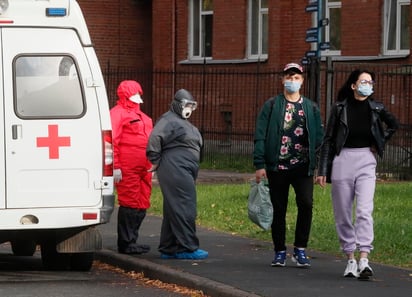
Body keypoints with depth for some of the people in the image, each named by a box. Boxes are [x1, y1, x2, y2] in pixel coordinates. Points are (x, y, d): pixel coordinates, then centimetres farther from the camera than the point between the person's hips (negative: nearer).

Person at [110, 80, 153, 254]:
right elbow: (112, 140, -12)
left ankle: (132, 241, 18)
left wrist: (151, 164, 22)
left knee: (142, 206, 10)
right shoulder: (118, 113, -5)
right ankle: (126, 244, -2)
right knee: (129, 204, -7)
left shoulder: (140, 115, 24)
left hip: (143, 168, 9)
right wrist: (116, 167, -18)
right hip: (127, 169, -9)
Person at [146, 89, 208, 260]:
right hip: (175, 170, -10)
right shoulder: (169, 120, -8)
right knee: (184, 208, -11)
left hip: (185, 173, 10)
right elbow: (155, 138, -21)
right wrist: (156, 161, -15)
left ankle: (168, 249, 15)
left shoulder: (183, 123, 24)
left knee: (173, 210, 12)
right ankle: (187, 248, -11)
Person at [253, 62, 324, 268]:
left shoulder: (311, 108, 10)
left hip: (303, 166, 0)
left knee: (306, 204, -14)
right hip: (277, 166, 0)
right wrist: (259, 164, -7)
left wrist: (316, 164, 1)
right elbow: (260, 136, 0)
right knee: (279, 209, 5)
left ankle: (300, 250, -2)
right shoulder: (271, 106, 5)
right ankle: (280, 252, 17)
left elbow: (319, 137, 10)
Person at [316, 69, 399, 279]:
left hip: (366, 161, 0)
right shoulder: (340, 108, -1)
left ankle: (364, 260, -21)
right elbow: (328, 140, 1)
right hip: (342, 160, 0)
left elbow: (393, 125, 24)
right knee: (343, 214, 3)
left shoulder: (375, 108, 4)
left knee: (364, 211, -14)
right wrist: (322, 171, -3)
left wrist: (380, 143, 12)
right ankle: (350, 259, 13)